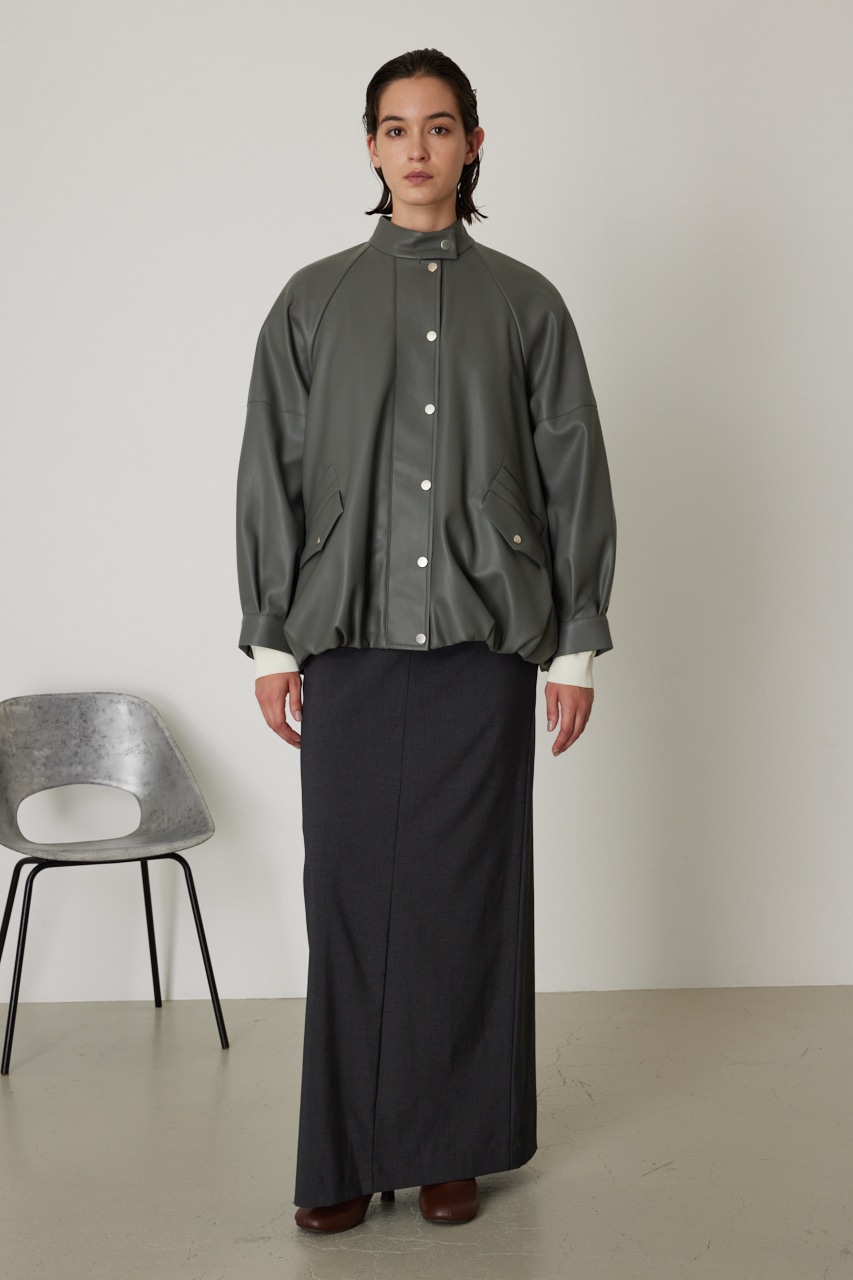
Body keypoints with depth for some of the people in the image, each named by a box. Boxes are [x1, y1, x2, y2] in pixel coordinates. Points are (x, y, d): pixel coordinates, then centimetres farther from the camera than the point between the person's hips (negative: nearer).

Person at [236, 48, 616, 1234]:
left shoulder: (527, 304, 8)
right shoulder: (313, 301, 9)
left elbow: (575, 477, 6)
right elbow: (271, 476, 7)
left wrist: (578, 644, 2)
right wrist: (270, 643, 3)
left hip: (485, 646, 0)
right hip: (349, 648, 1)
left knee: (469, 898, 4)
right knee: (351, 898, 3)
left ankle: (453, 1146, 18)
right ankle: (346, 1153, 15)